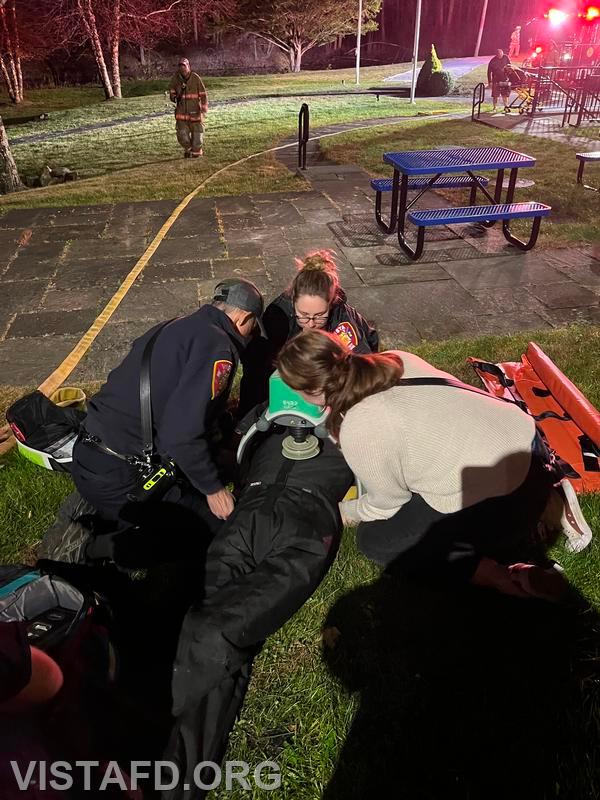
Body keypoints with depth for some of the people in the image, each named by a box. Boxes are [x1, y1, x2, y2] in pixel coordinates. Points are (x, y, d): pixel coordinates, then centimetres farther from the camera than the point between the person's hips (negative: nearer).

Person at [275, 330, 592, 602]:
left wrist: (347, 511, 14)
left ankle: (501, 577, -3)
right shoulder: (394, 360, 0)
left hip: (502, 502, -8)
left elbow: (386, 504, -4)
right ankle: (544, 501, 19)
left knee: (375, 540, 5)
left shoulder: (358, 431, -21)